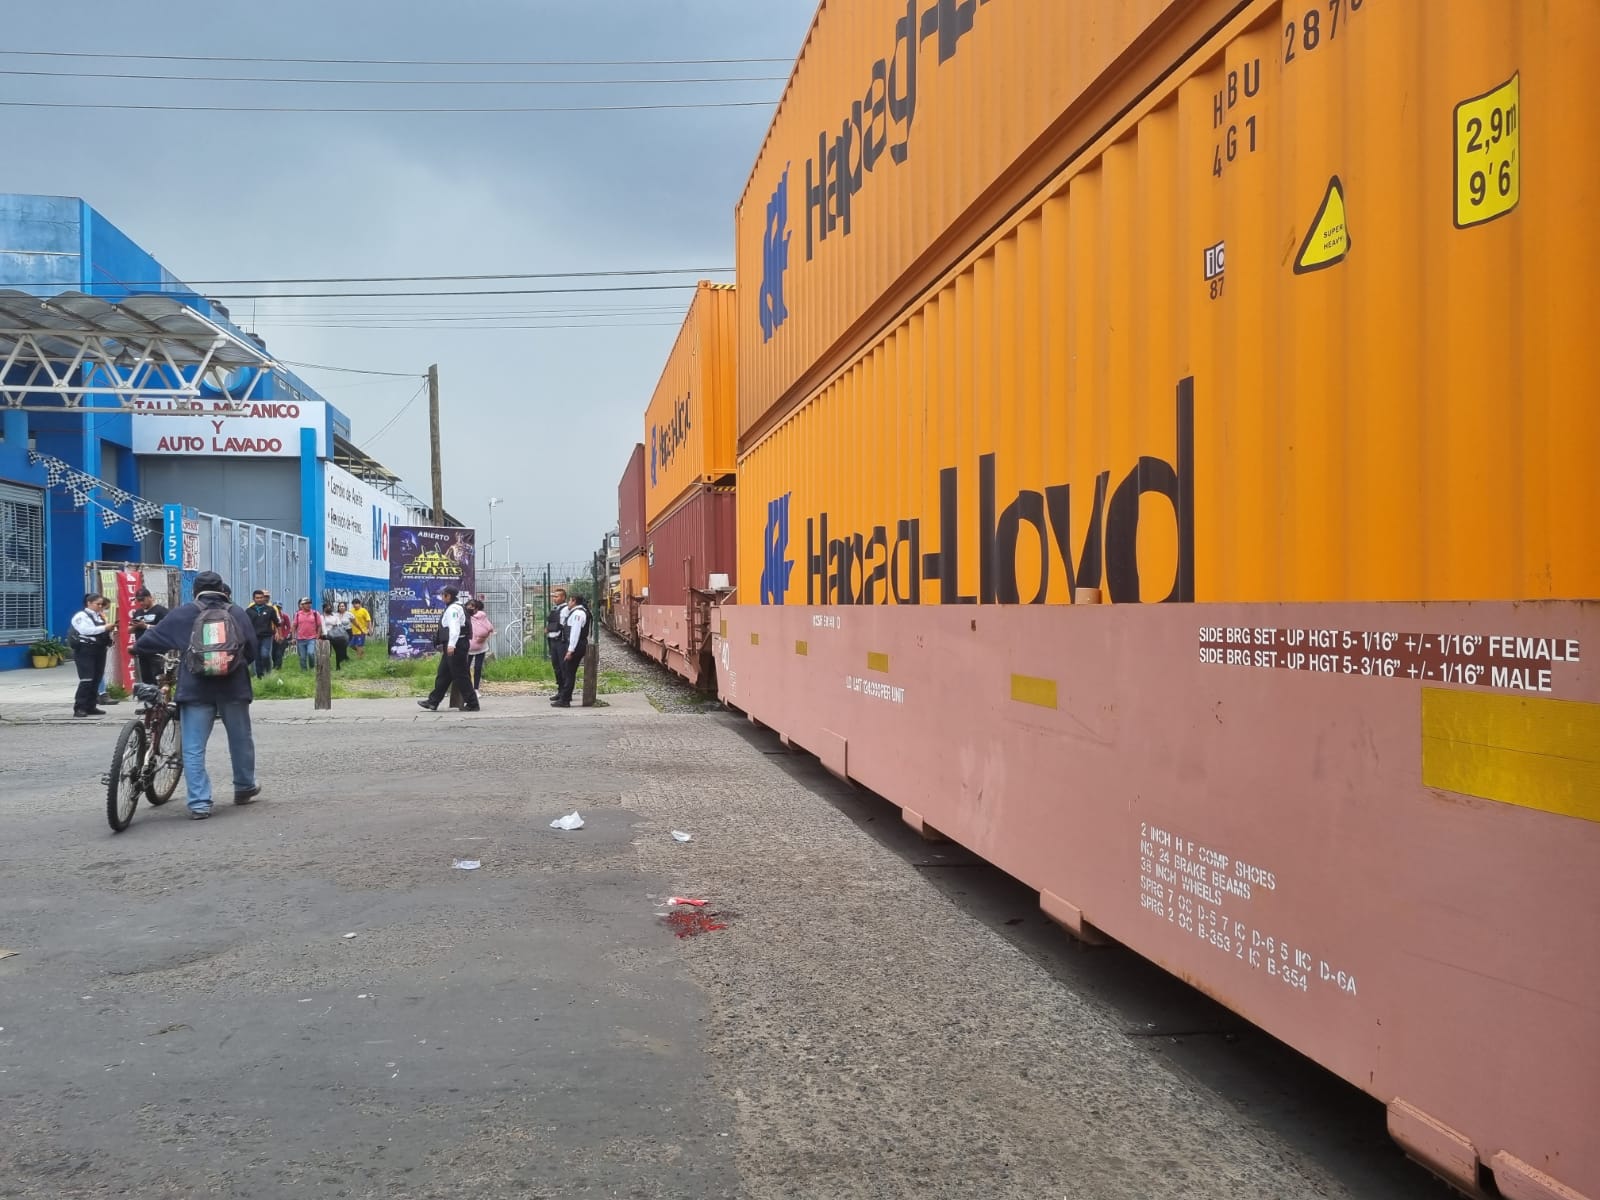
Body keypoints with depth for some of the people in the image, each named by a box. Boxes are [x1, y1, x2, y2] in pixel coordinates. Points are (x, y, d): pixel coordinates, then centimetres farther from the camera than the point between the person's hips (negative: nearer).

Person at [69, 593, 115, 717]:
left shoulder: (100, 616, 18)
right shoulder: (81, 616, -5)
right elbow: (86, 630, -22)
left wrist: (111, 630, 0)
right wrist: (104, 628, -23)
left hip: (99, 651, 8)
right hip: (85, 651, -8)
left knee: (96, 680, 7)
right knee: (86, 680, -13)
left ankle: (91, 706, 13)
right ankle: (79, 708, -9)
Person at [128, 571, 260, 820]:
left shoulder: (184, 613, 2)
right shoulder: (237, 612, 7)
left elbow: (149, 641, 7)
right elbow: (254, 649, 9)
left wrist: (137, 649, 28)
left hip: (196, 688, -2)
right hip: (233, 687, 2)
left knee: (194, 748, 2)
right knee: (240, 739, 18)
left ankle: (199, 803, -3)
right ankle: (244, 788, 31)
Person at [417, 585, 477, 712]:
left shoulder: (453, 609, -14)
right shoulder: (452, 608, 19)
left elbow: (454, 628, -26)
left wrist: (451, 645, -36)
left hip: (455, 647, -11)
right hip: (451, 647, 11)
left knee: (460, 676, -7)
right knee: (443, 674, 14)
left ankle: (472, 704, -4)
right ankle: (433, 702, 20)